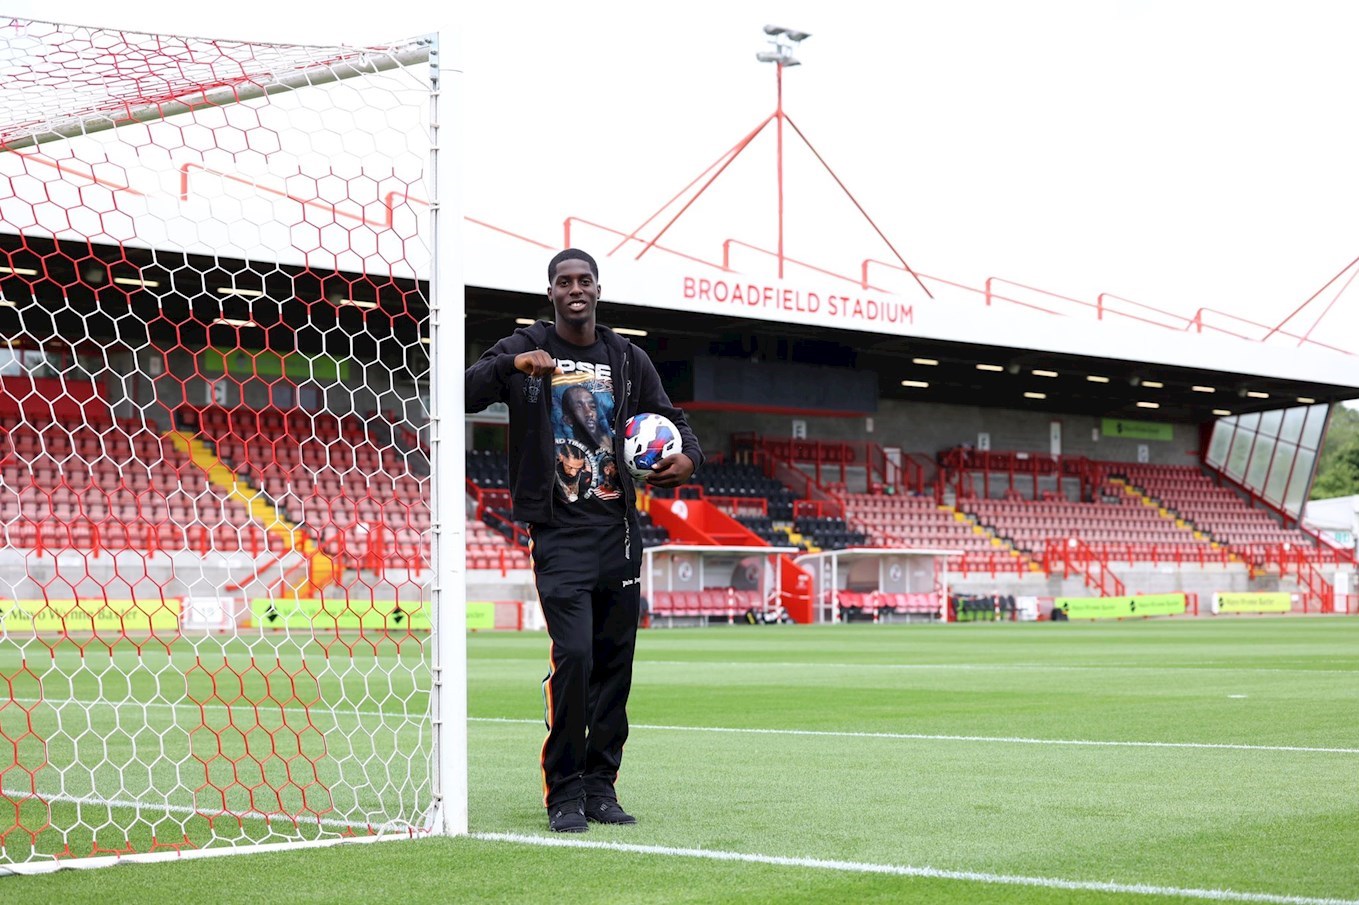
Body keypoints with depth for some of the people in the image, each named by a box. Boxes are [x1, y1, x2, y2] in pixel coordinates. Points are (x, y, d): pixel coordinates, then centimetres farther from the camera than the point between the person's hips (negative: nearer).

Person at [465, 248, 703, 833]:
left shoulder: (629, 360, 14)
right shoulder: (524, 350, 2)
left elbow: (671, 419, 19)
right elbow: (463, 395, -9)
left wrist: (687, 458, -4)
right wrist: (510, 365, -27)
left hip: (619, 528, 5)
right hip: (559, 531, -4)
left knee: (615, 662, 5)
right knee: (573, 655, -17)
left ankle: (601, 787, 15)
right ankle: (564, 793, -6)